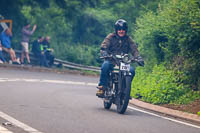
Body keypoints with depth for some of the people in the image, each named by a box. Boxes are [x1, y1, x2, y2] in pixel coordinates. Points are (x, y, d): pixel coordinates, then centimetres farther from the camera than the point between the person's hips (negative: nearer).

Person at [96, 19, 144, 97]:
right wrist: (104, 54, -33)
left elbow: (134, 49, 0)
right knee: (105, 65, -36)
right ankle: (102, 87, -23)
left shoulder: (128, 39, 12)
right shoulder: (110, 37, 5)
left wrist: (139, 58, -20)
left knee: (131, 70, -26)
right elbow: (103, 47, -10)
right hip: (111, 60, -2)